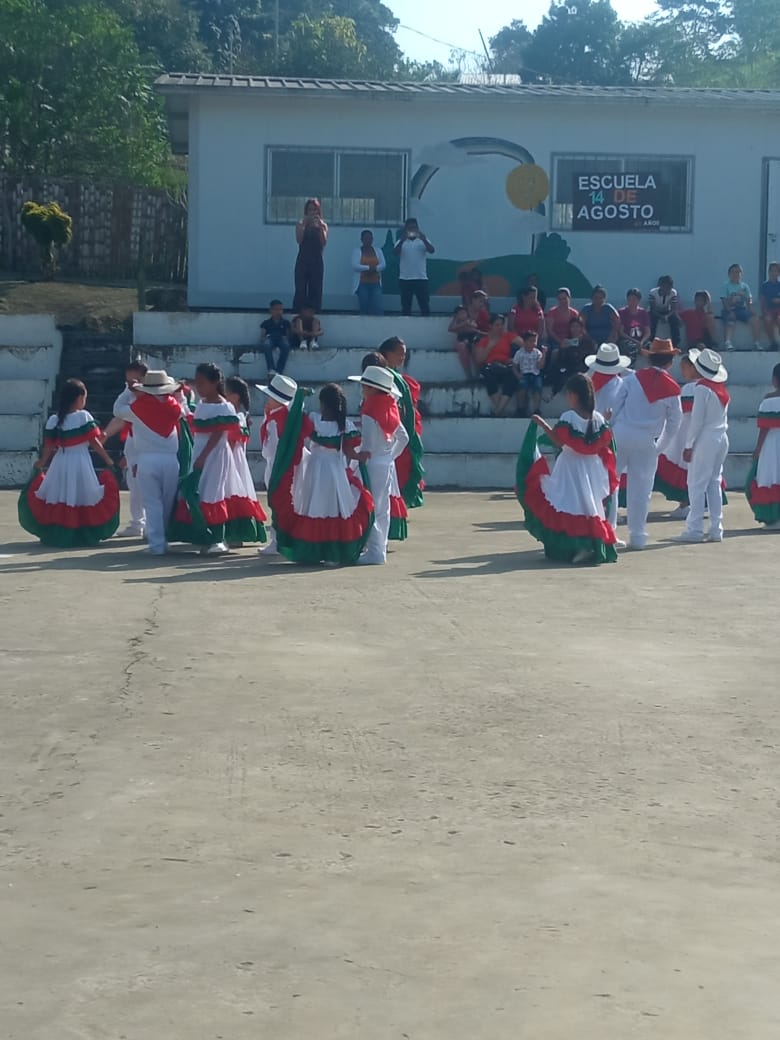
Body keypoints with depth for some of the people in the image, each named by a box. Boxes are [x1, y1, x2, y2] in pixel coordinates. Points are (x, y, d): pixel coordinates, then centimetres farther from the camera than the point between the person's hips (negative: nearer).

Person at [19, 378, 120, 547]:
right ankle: (85, 534, 6)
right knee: (84, 499, 5)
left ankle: (57, 534, 12)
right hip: (80, 463, -3)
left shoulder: (54, 420, 1)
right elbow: (95, 442, -8)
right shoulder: (84, 416, -8)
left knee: (57, 499, 11)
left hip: (60, 464, 3)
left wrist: (41, 463, 21)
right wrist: (108, 461, 1)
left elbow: (48, 447, 4)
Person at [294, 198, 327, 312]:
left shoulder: (323, 225, 7)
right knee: (300, 291, -5)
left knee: (315, 292, 2)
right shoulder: (300, 224, 4)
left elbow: (324, 243, -8)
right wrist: (304, 224, -16)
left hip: (317, 262, 1)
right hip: (302, 261, -1)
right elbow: (299, 240, -12)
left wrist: (320, 227, -17)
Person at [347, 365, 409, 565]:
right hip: (387, 463, 8)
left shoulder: (369, 415, -16)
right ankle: (381, 547, 20)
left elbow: (367, 448, -20)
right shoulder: (390, 410, 7)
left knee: (371, 509, -3)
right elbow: (403, 437, 14)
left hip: (373, 464, -8)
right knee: (383, 509, 14)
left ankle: (375, 551, -4)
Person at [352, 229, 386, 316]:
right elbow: (355, 266, -10)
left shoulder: (378, 251, 13)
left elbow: (383, 264, 2)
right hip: (362, 284, -2)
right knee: (364, 309, -2)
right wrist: (368, 268, -21)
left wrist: (375, 268, -18)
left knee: (378, 308, -9)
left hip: (376, 284, 2)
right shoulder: (357, 250, 2)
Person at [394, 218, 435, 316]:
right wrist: (402, 240, -29)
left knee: (425, 305, -1)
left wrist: (423, 239, -28)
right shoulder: (401, 241, 5)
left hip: (421, 278, 0)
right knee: (405, 306, 5)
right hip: (405, 279, 0)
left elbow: (432, 250, -12)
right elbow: (396, 253, -14)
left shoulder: (422, 240, 6)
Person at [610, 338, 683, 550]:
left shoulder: (633, 378, -2)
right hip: (647, 442, 0)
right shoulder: (672, 389, -1)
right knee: (641, 488, 6)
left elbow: (616, 405, -1)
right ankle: (637, 535, 9)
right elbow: (674, 421, 7)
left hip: (621, 435, 0)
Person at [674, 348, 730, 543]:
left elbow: (696, 420, -14)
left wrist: (688, 445, -9)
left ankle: (694, 530, -6)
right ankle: (716, 529, 11)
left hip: (705, 439, -8)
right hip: (722, 438, 8)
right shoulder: (721, 388, 11)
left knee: (697, 484, -4)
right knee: (714, 483, 11)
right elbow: (724, 417, 14)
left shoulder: (702, 388, -12)